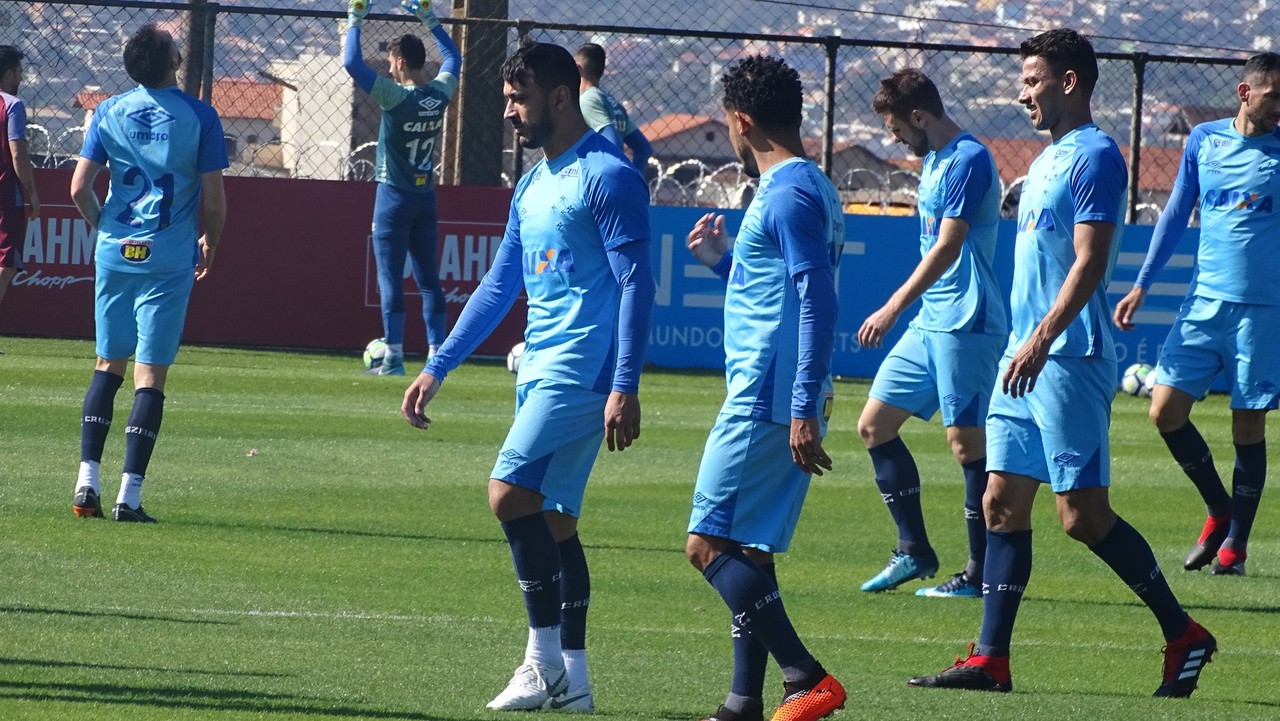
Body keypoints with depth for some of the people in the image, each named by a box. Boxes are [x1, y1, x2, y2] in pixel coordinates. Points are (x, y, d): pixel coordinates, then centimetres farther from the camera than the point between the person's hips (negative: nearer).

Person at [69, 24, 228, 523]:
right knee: (151, 375, -1)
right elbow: (214, 201, -5)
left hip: (115, 252, 3)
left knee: (108, 365, 13)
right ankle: (130, 495, -6)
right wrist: (210, 244, 14)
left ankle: (87, 482, 3)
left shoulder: (110, 112, 2)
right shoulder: (199, 117, -5)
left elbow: (80, 188, -1)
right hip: (169, 257, -3)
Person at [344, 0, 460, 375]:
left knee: (390, 278, -3)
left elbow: (352, 63, -17)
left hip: (395, 196, -6)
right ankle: (436, 354, 9)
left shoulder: (396, 96, -17)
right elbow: (453, 57, 20)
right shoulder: (440, 94, -1)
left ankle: (394, 357, -6)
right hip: (426, 195, 6)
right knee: (429, 278, 9)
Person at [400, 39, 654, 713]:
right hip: (540, 371, 9)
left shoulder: (607, 176, -10)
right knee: (552, 516, 7)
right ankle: (571, 678, 9)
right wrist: (436, 369, 22)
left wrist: (626, 387, -21)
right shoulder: (533, 186, 18)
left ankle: (544, 656, -11)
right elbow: (499, 287, 24)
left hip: (582, 371, -9)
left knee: (511, 492, -17)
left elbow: (636, 284, -14)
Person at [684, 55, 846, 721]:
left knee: (710, 544, -12)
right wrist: (720, 258, 28)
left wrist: (805, 410, -25)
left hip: (766, 403, -10)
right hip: (781, 405, 10)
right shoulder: (803, 189, 19)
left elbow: (817, 301, -21)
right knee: (746, 552, 12)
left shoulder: (789, 194, -13)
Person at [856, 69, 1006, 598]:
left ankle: (982, 572, -1)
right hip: (930, 322, 10)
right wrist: (904, 309, 24)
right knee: (875, 425, 8)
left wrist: (894, 307, -21)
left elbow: (948, 246, -20)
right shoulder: (934, 160, 16)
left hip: (964, 323, -10)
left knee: (965, 441, -7)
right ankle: (914, 551, 14)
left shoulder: (969, 160, -14)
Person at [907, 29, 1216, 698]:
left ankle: (1184, 635, 4)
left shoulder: (1094, 158, -12)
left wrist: (1042, 337, -28)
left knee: (1083, 513, -8)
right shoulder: (1047, 159, 18)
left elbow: (1089, 261, -20)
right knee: (1003, 503, 4)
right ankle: (990, 660, 4)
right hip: (1025, 359, 10)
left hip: (1070, 360, -10)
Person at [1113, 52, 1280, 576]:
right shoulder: (1204, 141, 7)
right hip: (1205, 300, 3)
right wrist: (1141, 285, 12)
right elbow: (1176, 214, 15)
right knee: (1166, 410, -5)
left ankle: (1235, 541, 12)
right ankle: (1219, 509, 15)